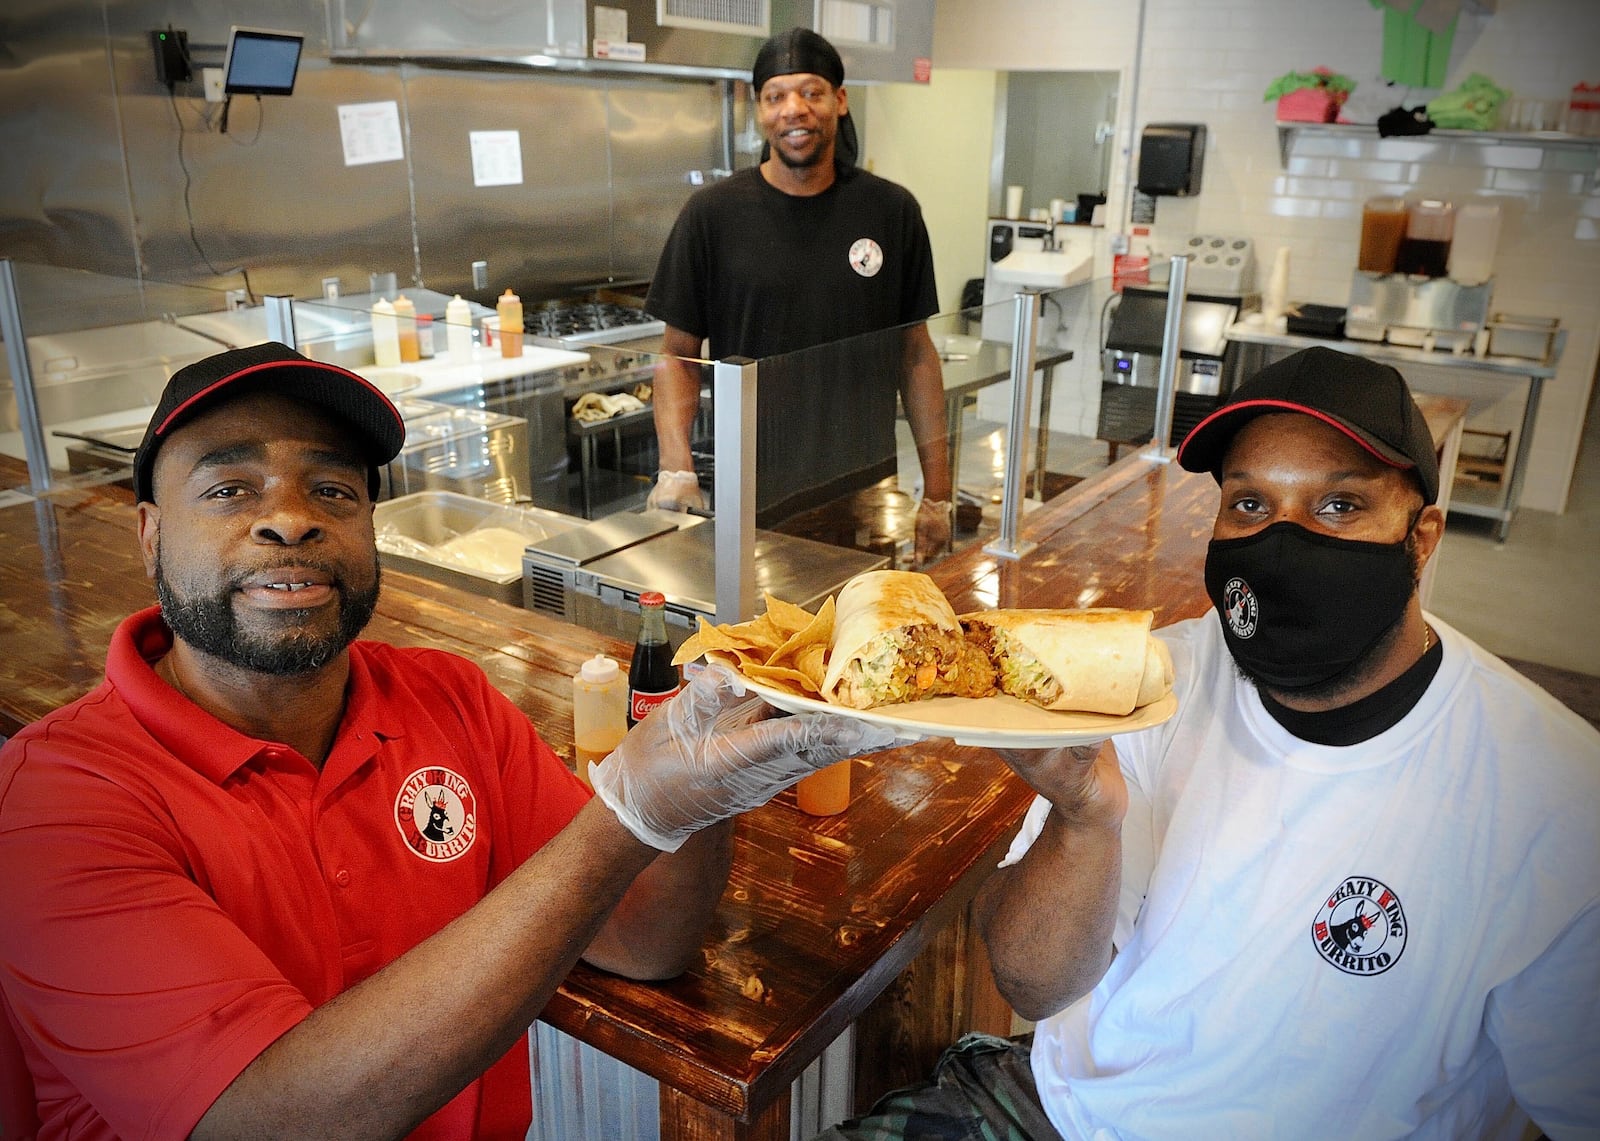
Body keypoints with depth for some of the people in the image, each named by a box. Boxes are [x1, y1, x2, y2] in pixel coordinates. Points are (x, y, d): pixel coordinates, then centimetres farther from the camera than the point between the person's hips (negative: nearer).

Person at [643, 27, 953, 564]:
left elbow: (915, 350, 5)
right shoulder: (713, 213, -4)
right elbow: (679, 354, 0)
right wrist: (676, 470, -15)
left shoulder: (891, 211, 1)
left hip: (865, 493, 2)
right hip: (749, 497, -1)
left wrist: (938, 491, 3)